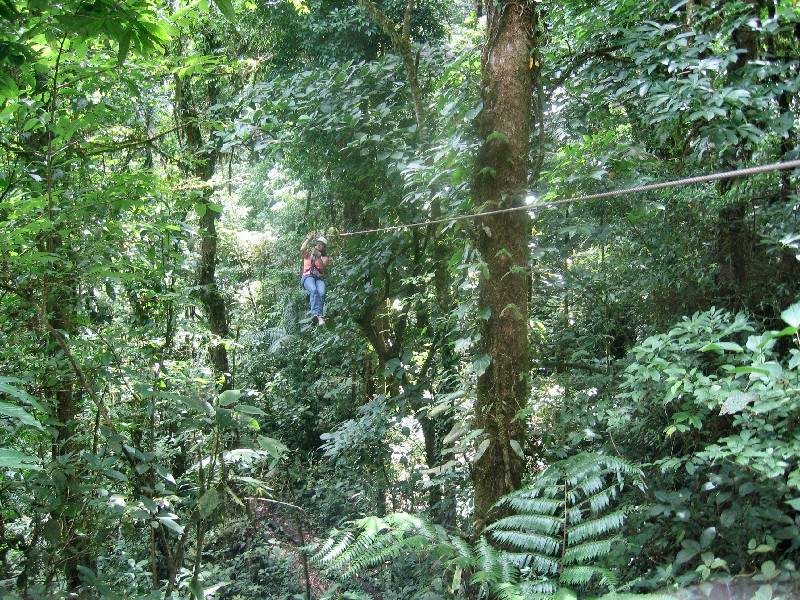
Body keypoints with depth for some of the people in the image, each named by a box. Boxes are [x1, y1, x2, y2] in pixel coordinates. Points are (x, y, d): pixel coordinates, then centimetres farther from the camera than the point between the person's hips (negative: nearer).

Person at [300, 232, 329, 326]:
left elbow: (322, 268, 0)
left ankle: (320, 315, -43)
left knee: (321, 293, -32)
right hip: (307, 276, -2)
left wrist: (318, 257, -12)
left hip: (319, 278, 2)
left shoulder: (324, 257, 20)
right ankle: (315, 314, -51)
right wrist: (309, 239, -8)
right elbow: (302, 249, -8)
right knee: (313, 290, -35)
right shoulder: (308, 253, 18)